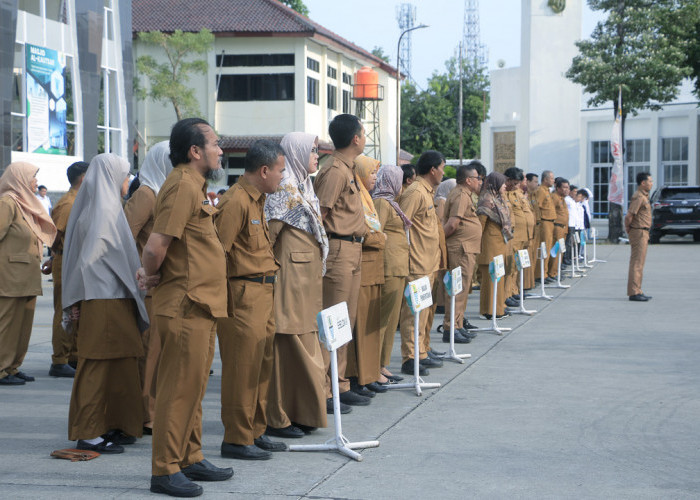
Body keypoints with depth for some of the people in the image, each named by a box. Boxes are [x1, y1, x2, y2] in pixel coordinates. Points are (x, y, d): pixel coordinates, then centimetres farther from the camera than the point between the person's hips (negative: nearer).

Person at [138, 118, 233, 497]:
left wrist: (152, 275, 3)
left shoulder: (193, 185, 17)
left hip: (201, 305, 10)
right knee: (179, 388, -5)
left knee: (193, 387, 16)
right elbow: (156, 246, -23)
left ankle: (190, 459, 26)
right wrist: (152, 276, -4)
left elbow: (168, 245, 20)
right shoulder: (182, 186, -16)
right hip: (186, 306, -10)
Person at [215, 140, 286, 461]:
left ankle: (255, 432, 24)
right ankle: (236, 440, 3)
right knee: (242, 369, -4)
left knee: (262, 365, 14)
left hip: (264, 294, 10)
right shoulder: (236, 202, -16)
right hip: (244, 296, -10)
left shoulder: (257, 200, 17)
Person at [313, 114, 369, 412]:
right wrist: (323, 249, -15)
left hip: (352, 252, 10)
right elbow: (318, 214, -18)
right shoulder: (335, 170, -13)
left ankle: (339, 385, 20)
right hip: (339, 250, -10)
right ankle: (321, 392, -5)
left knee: (347, 320, 13)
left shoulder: (347, 169, 18)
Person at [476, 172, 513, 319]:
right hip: (491, 245, -10)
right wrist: (478, 244, -20)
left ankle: (498, 307, 21)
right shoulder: (487, 201, -15)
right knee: (491, 276, -6)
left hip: (501, 245, 10)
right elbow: (480, 223, -18)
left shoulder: (498, 199, 15)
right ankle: (490, 311, -1)